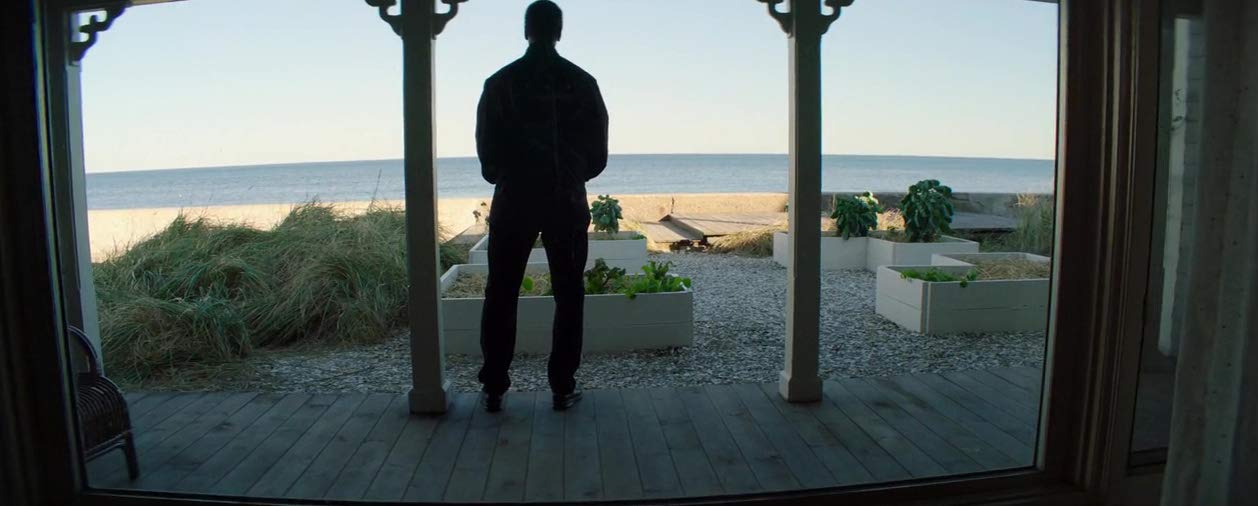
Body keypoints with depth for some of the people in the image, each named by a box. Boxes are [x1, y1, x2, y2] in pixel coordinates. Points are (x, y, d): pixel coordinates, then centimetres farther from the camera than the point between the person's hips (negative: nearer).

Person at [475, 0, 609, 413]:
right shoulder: (582, 83, 0)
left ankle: (494, 388, 11)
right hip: (567, 202, 0)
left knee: (501, 296, 8)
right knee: (568, 295, 7)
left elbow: (486, 151, 2)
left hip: (513, 201, 0)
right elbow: (597, 153, 3)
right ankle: (563, 387, 9)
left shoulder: (500, 83, 0)